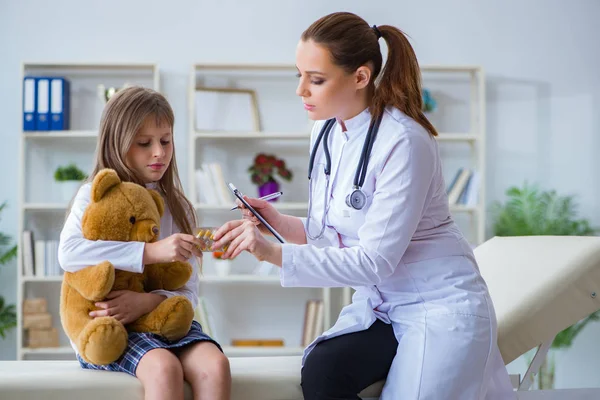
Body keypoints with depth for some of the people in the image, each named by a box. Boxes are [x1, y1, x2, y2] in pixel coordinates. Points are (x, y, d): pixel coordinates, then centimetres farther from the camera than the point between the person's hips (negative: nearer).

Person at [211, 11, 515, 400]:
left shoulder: (403, 142, -21)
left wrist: (275, 253, -28)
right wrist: (279, 222, -9)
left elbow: (375, 260, -24)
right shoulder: (326, 133, 2)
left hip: (440, 307, -6)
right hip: (379, 303, 6)